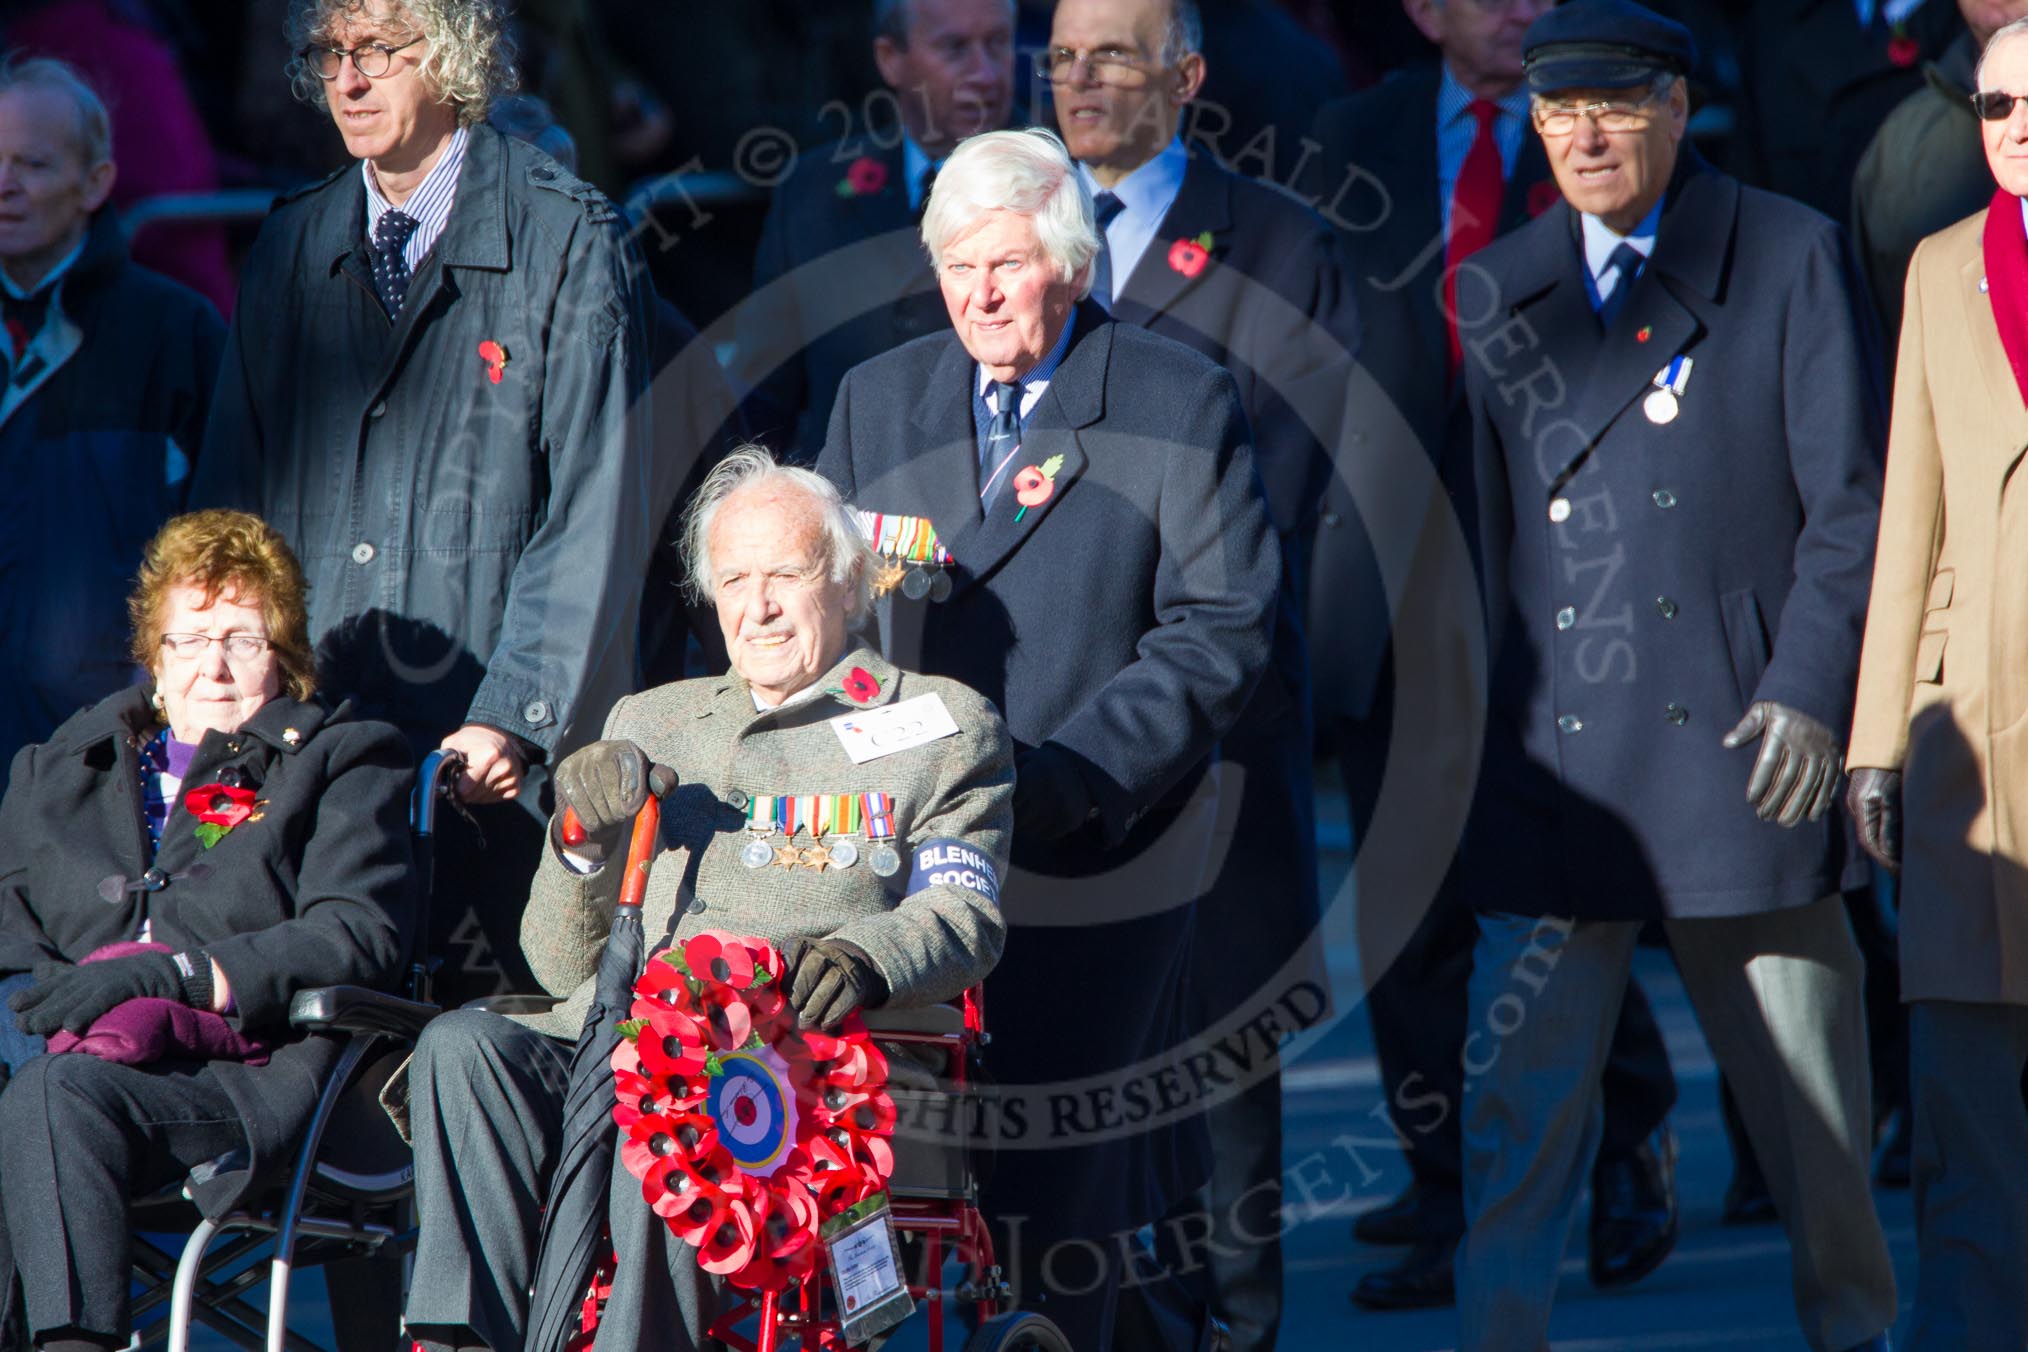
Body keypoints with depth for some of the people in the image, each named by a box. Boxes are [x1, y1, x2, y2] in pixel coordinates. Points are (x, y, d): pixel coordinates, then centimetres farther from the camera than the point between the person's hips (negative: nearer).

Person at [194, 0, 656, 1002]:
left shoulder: (569, 244, -2)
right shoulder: (290, 249, 15)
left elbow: (595, 515, -7)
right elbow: (233, 497, 18)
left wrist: (512, 718, -16)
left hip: (499, 756, -4)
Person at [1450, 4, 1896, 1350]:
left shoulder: (1793, 258, 2)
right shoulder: (1500, 291, 12)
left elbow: (1852, 506, -1)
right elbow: (1484, 526, 16)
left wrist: (1809, 692, -11)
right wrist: (1476, 722, 9)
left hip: (1743, 745, -2)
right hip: (1556, 764, 2)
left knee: (1808, 1096, 6)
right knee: (1520, 1099, -4)